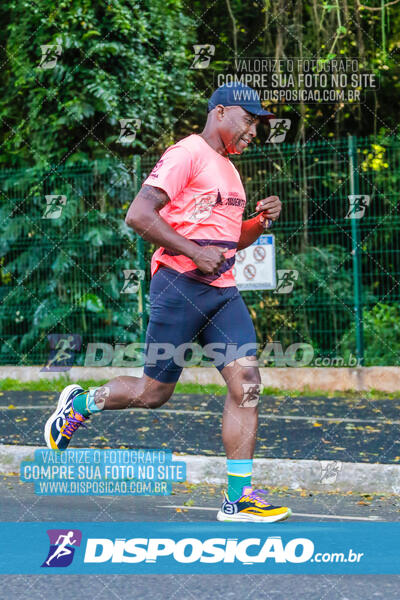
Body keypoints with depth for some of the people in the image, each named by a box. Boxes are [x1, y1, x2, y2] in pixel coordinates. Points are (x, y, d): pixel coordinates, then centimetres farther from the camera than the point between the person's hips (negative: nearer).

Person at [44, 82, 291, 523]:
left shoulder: (228, 170, 21)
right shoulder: (186, 154, -8)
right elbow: (139, 215, -17)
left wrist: (261, 222, 12)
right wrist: (195, 253, -20)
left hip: (223, 291, 8)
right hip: (179, 288, -8)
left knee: (246, 382, -8)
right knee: (154, 392, -1)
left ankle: (238, 497, -7)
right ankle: (79, 404, 27)